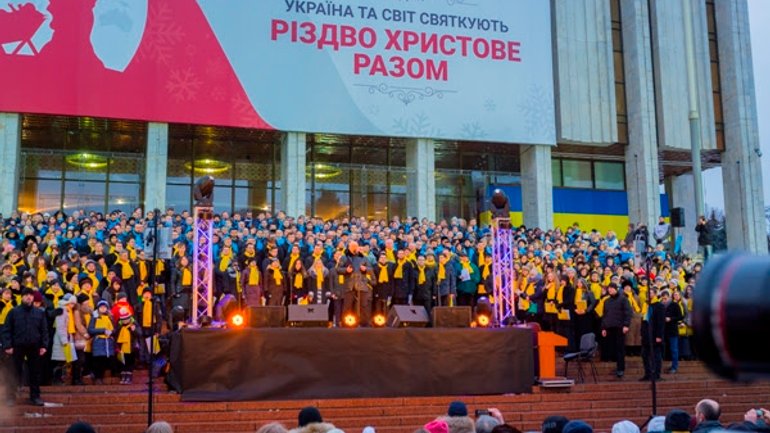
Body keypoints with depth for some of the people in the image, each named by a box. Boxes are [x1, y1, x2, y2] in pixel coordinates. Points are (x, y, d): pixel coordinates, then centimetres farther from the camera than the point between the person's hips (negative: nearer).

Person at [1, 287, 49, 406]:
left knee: (35, 373, 5)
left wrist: (44, 345, -2)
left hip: (34, 347, 2)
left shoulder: (40, 313, 6)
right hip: (18, 347, -2)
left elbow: (44, 330, 7)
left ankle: (35, 396, 13)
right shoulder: (14, 312, 1)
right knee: (16, 372, 5)